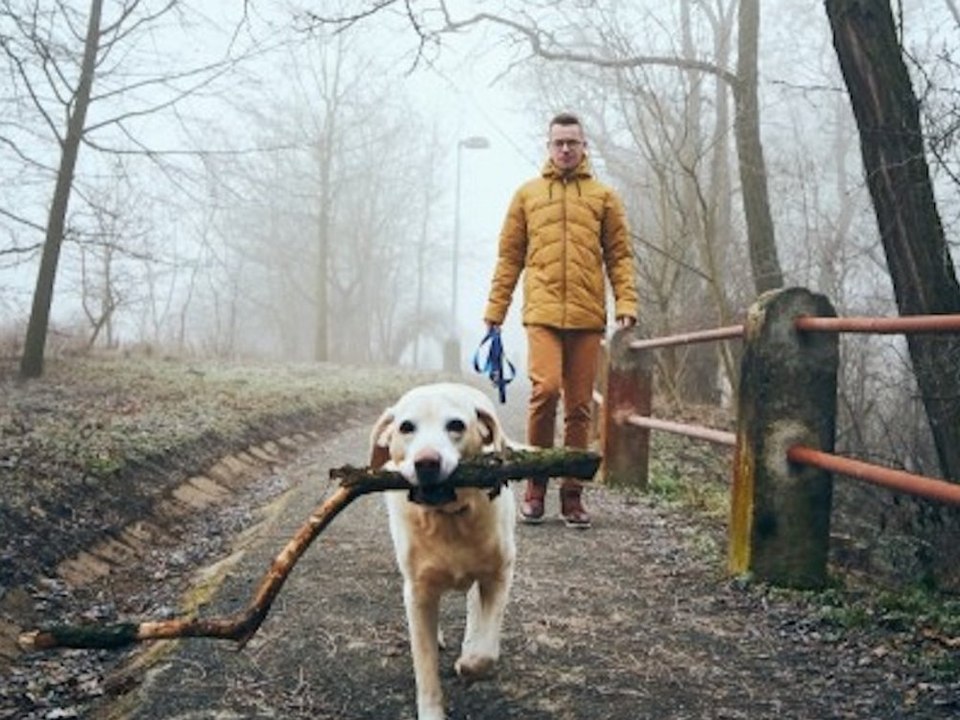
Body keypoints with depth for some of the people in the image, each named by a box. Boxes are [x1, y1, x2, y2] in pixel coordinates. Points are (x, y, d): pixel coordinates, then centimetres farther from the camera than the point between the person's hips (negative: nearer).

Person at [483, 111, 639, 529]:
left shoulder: (603, 197, 13)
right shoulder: (527, 194, 13)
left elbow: (619, 255, 10)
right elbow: (509, 257, 12)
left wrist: (626, 302, -4)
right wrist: (495, 310, 7)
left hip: (587, 316, 1)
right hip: (543, 312, -1)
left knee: (579, 407, 4)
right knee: (546, 388, -19)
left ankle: (572, 493, 14)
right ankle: (536, 482, -1)